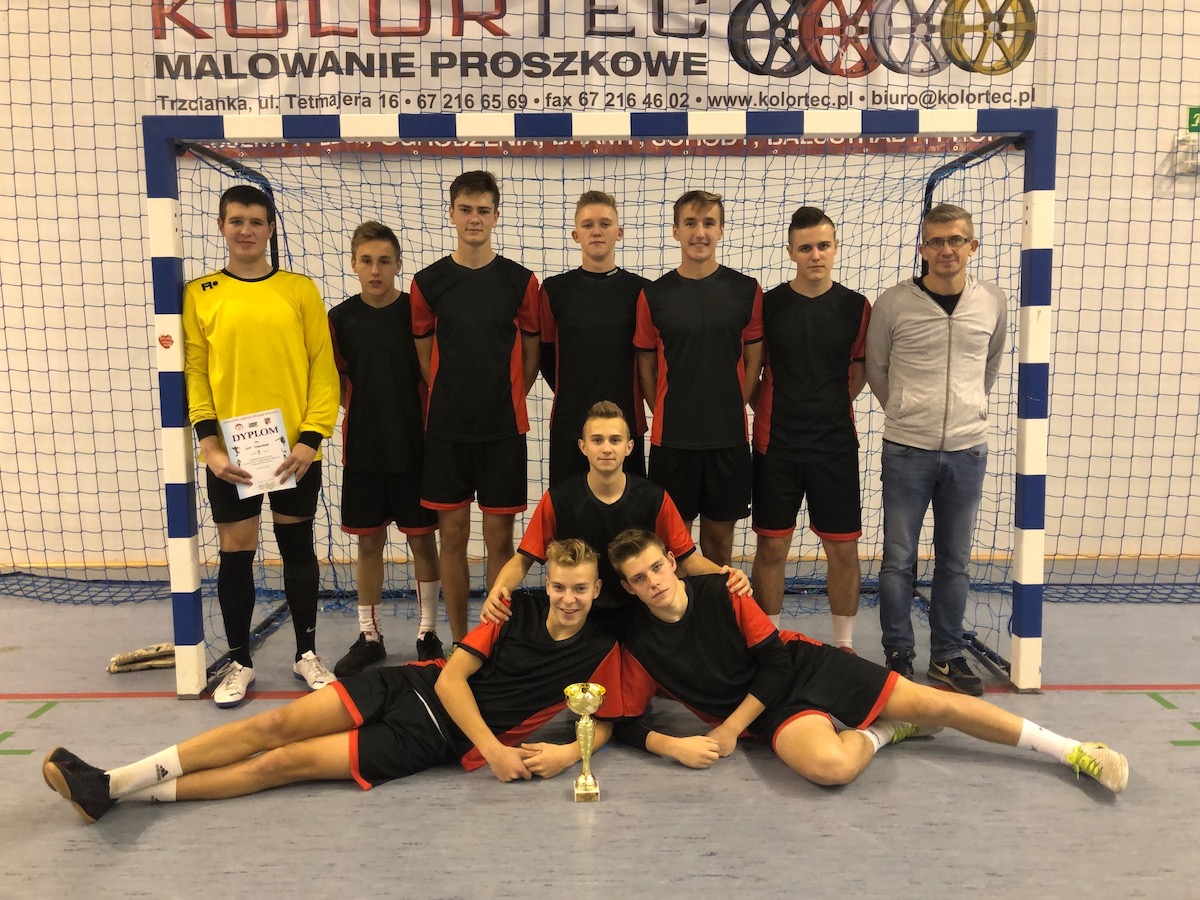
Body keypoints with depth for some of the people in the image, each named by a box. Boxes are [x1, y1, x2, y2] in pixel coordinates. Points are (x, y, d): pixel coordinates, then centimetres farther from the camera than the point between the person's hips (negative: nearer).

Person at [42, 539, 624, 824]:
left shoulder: (600, 651, -5)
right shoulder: (517, 614, -1)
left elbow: (604, 723, 5)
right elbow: (452, 675, -6)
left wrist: (567, 754, -17)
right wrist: (491, 747, -17)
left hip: (437, 740, -2)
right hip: (413, 685, 3)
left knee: (286, 762, -10)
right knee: (278, 725, -10)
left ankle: (128, 793, -1)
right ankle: (109, 782, -1)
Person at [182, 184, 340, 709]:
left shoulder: (300, 290, 2)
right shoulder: (199, 295, 4)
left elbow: (323, 369, -1)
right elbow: (194, 373, 2)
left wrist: (310, 439, -9)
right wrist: (210, 445, -8)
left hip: (295, 450, 0)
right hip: (229, 453, 0)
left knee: (298, 548, 11)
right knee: (235, 554, 7)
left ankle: (306, 653, 26)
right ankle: (239, 662, 24)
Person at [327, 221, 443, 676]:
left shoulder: (417, 311, -6)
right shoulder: (341, 318, 2)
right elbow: (336, 382, 12)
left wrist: (425, 422, -6)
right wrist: (366, 409, 2)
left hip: (415, 447, -2)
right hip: (362, 448, 3)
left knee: (422, 539, 6)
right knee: (368, 541, 11)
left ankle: (428, 632, 20)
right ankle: (368, 636, 25)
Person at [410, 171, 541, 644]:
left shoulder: (521, 281, 1)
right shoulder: (428, 281, 2)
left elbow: (531, 354, 7)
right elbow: (424, 356, 8)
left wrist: (506, 399, 4)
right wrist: (454, 401, 7)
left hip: (504, 427, -1)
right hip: (446, 428, 1)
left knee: (499, 537, 4)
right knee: (453, 535, 7)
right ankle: (459, 643, 21)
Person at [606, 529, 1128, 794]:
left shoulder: (720, 591, -10)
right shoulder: (636, 644, -8)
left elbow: (775, 660, -7)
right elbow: (626, 723, -2)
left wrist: (730, 728, -14)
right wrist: (673, 745, -23)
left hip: (804, 665, 1)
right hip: (771, 713, -1)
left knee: (932, 704, -7)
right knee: (831, 766, -35)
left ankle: (1073, 751, 8)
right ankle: (883, 732, 0)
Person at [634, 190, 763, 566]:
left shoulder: (747, 291, 0)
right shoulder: (654, 294, 0)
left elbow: (753, 359, 5)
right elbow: (646, 364, 6)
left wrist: (731, 409, 1)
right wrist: (667, 413, 1)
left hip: (729, 437, 1)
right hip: (671, 437, 0)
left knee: (720, 535, 12)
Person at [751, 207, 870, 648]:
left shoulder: (856, 306, 2)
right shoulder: (767, 304, -1)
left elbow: (859, 373, 11)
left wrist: (828, 410, 5)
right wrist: (771, 414, 0)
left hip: (837, 444, 1)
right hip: (776, 444, -1)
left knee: (843, 548, 6)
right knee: (772, 546, 4)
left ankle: (845, 642, 22)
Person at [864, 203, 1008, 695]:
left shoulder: (993, 303, 2)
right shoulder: (893, 303, -6)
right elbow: (875, 369, 6)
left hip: (967, 450, 3)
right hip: (906, 450, -2)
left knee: (955, 561, 11)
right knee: (898, 559, 3)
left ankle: (947, 654, 24)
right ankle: (898, 654, 17)